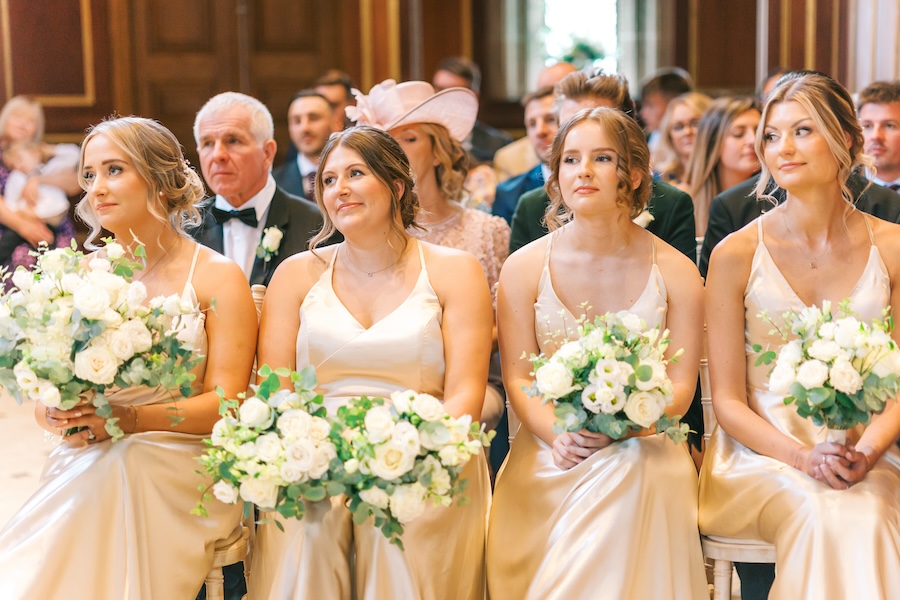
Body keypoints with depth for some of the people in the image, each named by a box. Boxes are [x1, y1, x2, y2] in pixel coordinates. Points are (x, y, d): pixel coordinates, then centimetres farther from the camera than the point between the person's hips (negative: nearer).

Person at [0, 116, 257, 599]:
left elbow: (225, 403, -8)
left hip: (173, 479, -3)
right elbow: (40, 392, 11)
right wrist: (59, 419, -14)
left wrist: (128, 419, -22)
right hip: (79, 473, 3)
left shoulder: (217, 278, -1)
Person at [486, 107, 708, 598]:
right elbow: (518, 378, 1)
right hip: (546, 453, 0)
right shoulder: (524, 267, 3)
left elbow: (681, 387, -1)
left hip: (640, 452, 0)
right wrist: (558, 437, -19)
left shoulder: (675, 272, 1)